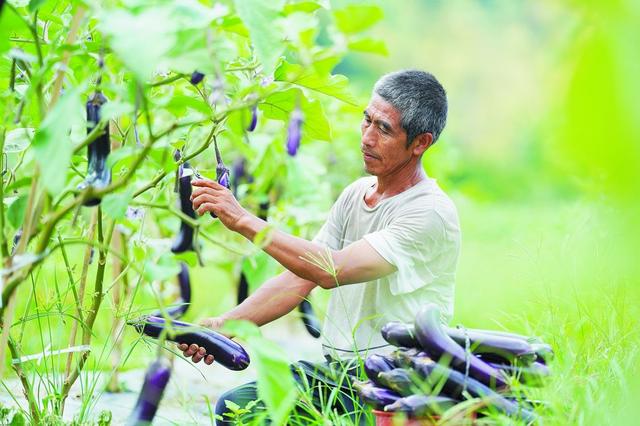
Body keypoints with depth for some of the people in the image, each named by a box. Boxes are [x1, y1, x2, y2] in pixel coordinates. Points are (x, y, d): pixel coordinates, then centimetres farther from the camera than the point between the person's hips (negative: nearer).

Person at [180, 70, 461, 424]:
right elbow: (299, 279, 7)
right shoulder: (355, 195, 10)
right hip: (336, 373, 8)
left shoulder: (431, 211, -16)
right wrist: (224, 324, -5)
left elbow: (332, 271, -26)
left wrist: (244, 220, -25)